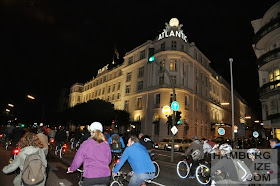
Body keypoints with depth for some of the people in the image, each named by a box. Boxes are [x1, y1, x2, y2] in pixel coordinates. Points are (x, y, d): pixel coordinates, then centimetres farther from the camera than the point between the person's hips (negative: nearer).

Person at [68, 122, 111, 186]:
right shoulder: (106, 144, 3)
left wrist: (71, 169, 19)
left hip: (90, 177, -3)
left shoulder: (86, 143, -7)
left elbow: (78, 159, 0)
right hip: (106, 176, 3)